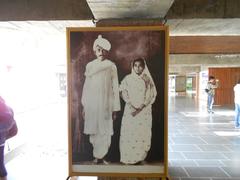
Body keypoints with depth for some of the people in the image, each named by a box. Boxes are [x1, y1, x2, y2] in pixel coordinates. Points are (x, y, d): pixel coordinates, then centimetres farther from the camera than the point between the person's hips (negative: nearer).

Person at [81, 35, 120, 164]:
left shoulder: (111, 66, 1)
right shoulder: (89, 65, 6)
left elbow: (115, 88, 0)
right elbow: (86, 86, 8)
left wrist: (115, 108, -2)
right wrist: (84, 106, 6)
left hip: (106, 103, -2)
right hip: (91, 103, 2)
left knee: (105, 132, -2)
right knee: (93, 131, 6)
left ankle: (98, 157, 13)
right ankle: (99, 156, 23)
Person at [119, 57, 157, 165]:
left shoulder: (147, 80, 5)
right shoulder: (127, 78, 5)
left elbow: (151, 96, -1)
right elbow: (123, 93, 0)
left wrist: (140, 108, -12)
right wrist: (132, 106, -11)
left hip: (144, 111, 1)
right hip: (130, 110, 0)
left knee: (142, 134, -1)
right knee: (129, 133, -3)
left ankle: (140, 158, 12)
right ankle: (128, 158, 8)